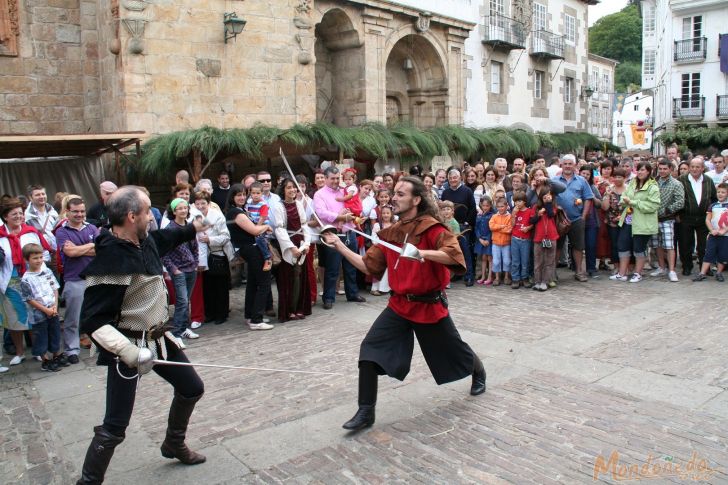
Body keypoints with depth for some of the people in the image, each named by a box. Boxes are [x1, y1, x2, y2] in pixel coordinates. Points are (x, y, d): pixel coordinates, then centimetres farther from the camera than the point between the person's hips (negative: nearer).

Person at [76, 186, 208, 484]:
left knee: (192, 389, 22)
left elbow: (166, 237, 25)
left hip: (158, 337, 9)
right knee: (115, 427, -6)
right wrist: (129, 351, -37)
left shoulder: (146, 241, -2)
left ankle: (174, 444, 46)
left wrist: (195, 227, 37)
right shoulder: (110, 261, -26)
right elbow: (93, 321, -27)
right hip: (128, 346, -9)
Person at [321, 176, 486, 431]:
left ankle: (479, 373, 53)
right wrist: (341, 247, -2)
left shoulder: (431, 227, -16)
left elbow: (454, 254, -29)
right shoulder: (390, 233, 2)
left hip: (429, 305, -4)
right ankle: (366, 412, -2)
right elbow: (369, 266, 4)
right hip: (399, 305, 4)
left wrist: (422, 252, -42)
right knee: (370, 349, -12)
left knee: (453, 351, 16)